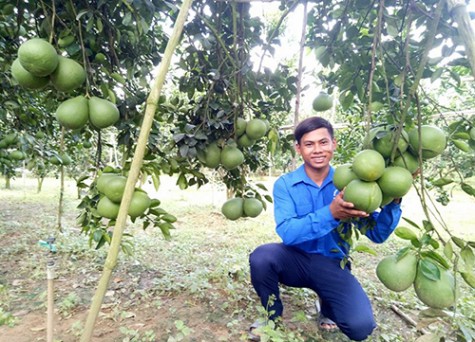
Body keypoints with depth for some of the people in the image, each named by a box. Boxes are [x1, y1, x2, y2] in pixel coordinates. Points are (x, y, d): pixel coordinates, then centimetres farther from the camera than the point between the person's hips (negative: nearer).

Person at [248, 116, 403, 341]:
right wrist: (330, 213, -35)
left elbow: (377, 234, -6)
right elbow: (287, 233, -23)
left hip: (332, 265, 1)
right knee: (261, 257, -32)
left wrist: (393, 202, -24)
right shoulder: (285, 184, -9)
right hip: (296, 259, 0)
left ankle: (326, 306, 16)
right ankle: (272, 314, 1)